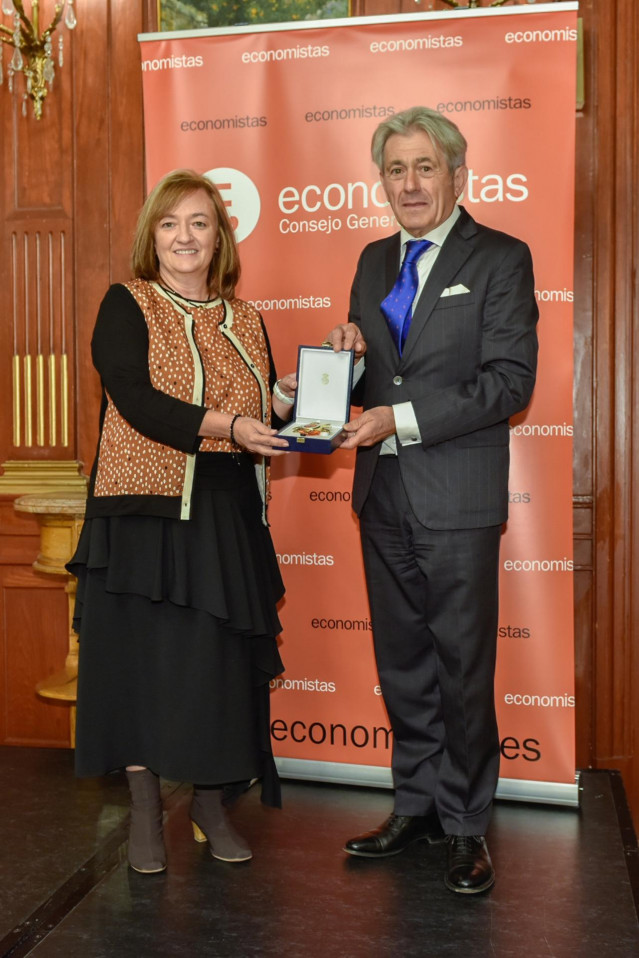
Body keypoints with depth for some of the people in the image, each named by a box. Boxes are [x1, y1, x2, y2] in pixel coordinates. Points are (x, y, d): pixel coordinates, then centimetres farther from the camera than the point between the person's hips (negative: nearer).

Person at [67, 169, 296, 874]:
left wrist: (296, 387, -7)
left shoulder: (244, 320, 14)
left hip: (229, 517, 4)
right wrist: (227, 426, -24)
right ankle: (145, 813, 16)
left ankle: (212, 804, 23)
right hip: (146, 506, -4)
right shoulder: (126, 306, 0)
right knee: (141, 654, 1)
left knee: (221, 661, 7)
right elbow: (136, 401, -14)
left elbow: (267, 417, 14)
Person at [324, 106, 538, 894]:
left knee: (463, 666, 3)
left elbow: (510, 381, -13)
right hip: (383, 493, 6)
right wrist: (350, 358, -6)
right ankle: (417, 805, 30)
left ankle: (465, 825, 19)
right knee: (401, 663, 14)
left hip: (457, 498, -6)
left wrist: (401, 417, -20)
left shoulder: (500, 259, -4)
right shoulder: (374, 260, 14)